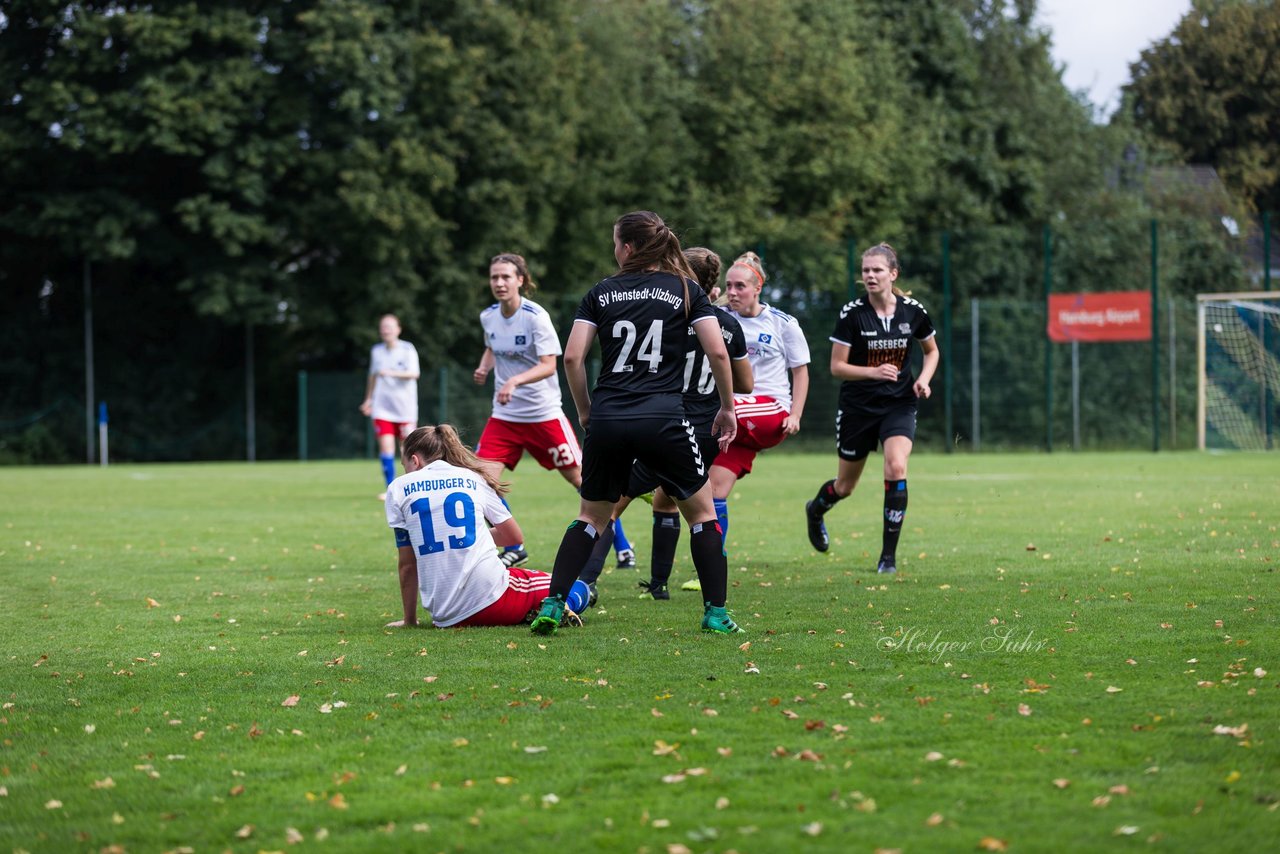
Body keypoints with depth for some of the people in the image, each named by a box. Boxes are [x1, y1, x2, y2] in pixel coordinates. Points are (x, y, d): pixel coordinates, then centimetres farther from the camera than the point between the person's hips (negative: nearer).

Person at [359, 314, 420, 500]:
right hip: (382, 407, 2)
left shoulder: (407, 349, -3)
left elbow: (414, 373, -17)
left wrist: (391, 373, -29)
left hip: (405, 407, -2)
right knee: (386, 445, -10)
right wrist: (368, 399, 23)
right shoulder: (376, 351, 10)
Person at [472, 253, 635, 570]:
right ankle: (513, 547, 8)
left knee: (582, 478, 2)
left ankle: (621, 544, 19)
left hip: (544, 413, -5)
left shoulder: (535, 316, -16)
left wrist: (515, 381, -36)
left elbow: (548, 365, -21)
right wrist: (484, 368, 2)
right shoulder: (488, 317, 2)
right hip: (504, 415, 5)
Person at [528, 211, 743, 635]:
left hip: (607, 420, 2)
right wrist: (727, 408, 10)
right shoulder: (686, 290, 6)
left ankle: (552, 605, 6)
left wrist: (585, 410, 15)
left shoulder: (601, 293, 9)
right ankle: (716, 614, 8)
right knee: (701, 512, 14)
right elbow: (718, 352, -2)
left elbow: (572, 357, 2)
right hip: (663, 419, -2)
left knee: (591, 516, 18)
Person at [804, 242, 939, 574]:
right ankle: (816, 510, 49)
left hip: (899, 404, 1)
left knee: (896, 468, -23)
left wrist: (924, 379, -6)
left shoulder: (913, 311, -5)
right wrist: (874, 372, -26)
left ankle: (889, 555, -12)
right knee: (845, 486, 12)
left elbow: (932, 350, 13)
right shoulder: (852, 314, -12)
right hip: (857, 406, -1)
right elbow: (836, 366, -10)